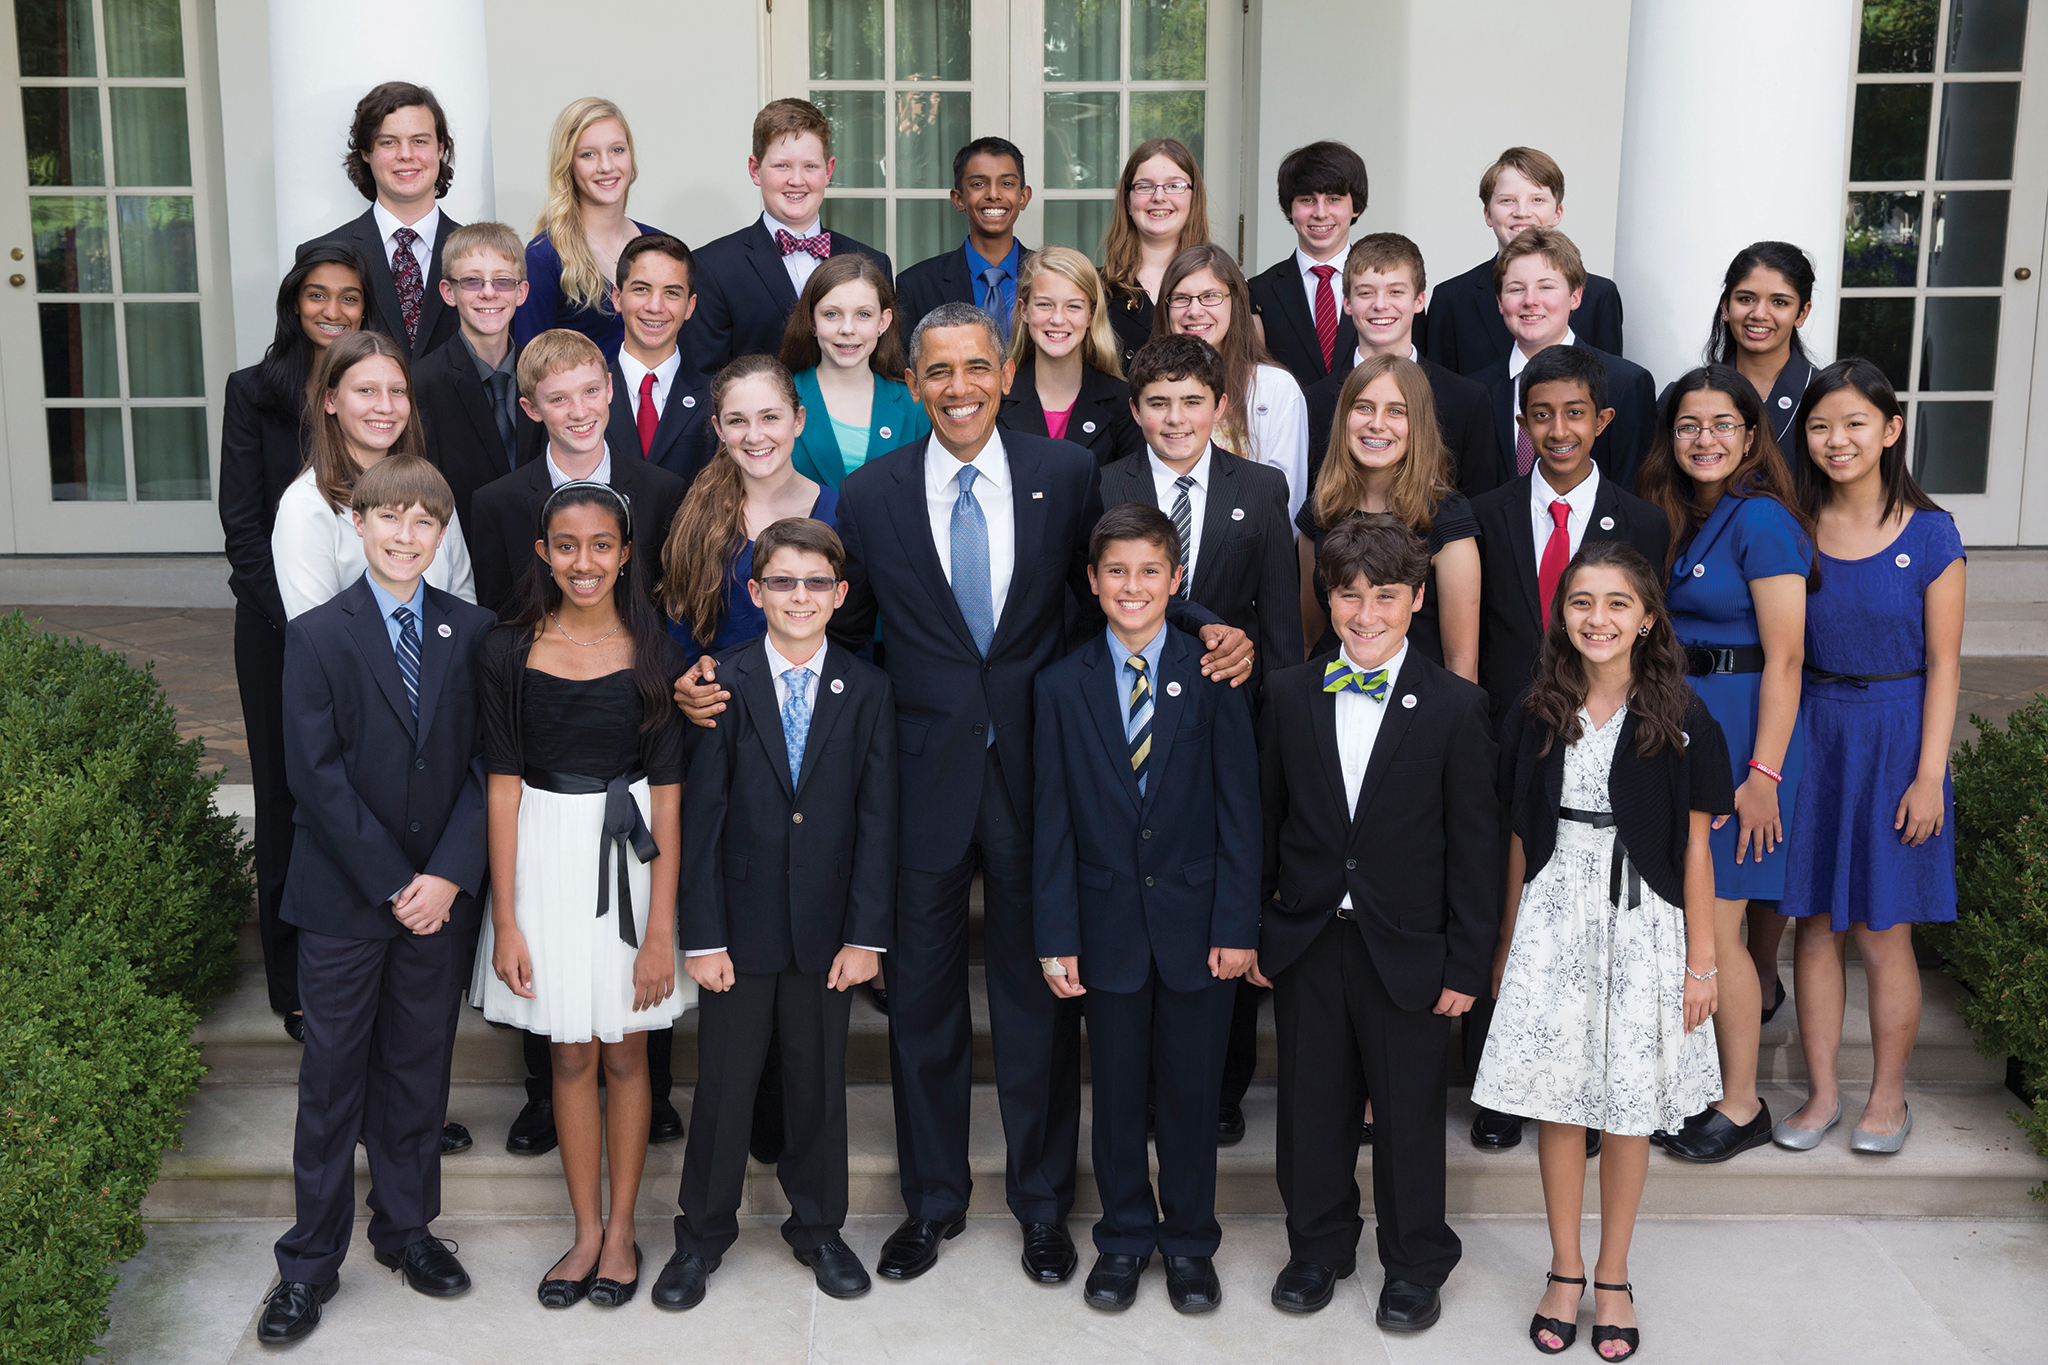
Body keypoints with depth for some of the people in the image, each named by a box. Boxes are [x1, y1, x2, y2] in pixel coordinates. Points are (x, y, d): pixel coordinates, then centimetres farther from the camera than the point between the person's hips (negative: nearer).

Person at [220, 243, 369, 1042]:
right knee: (291, 796, 7)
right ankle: (299, 986, 18)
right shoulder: (254, 391, 0)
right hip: (279, 627, -1)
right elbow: (242, 525, -4)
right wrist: (303, 627, -11)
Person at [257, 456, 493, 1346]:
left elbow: (482, 765, -1)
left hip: (438, 896, 2)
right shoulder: (316, 636, -5)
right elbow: (316, 775, -10)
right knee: (333, 1078, 6)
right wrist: (392, 885, -14)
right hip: (344, 897, -2)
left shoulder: (471, 632, 2)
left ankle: (406, 1227, 30)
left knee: (419, 1066, 13)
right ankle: (311, 1262, 18)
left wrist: (448, 874, -12)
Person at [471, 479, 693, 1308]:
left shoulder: (653, 652, -4)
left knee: (625, 1052, 10)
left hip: (628, 858, 0)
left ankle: (621, 1230, 24)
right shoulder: (511, 651, -3)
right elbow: (503, 787, -2)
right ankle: (586, 1231, 24)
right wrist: (505, 920, -6)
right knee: (571, 1055, 10)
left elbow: (668, 795, -6)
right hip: (545, 855, 1)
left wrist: (661, 929, -10)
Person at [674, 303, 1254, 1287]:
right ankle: (931, 1199, 31)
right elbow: (838, 632, 6)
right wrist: (722, 683, -7)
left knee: (1041, 988, 11)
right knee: (922, 995, 12)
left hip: (1037, 772, 0)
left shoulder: (1066, 476, 0)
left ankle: (1042, 1199, 30)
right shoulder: (870, 494, 1)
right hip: (923, 782, 1)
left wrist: (1206, 629, -13)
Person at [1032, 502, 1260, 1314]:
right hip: (1109, 924, 1)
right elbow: (1052, 823, 1)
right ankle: (1124, 1237, 28)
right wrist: (1056, 937, -3)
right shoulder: (1061, 687, 1)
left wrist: (1237, 924, -7)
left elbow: (1239, 810, -3)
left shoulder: (1212, 677, -3)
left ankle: (1189, 1242, 26)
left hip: (1196, 920, -1)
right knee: (1117, 1090, 11)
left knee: (1190, 1090, 9)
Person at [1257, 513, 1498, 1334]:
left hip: (1407, 949, -2)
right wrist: (1252, 929, 5)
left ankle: (1415, 1263, 28)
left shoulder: (1455, 707, -5)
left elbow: (1475, 844, -5)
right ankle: (1318, 1246, 33)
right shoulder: (1288, 695, 2)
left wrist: (1466, 963, -6)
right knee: (1311, 1104, 13)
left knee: (1410, 1110, 9)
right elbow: (1265, 819, 7)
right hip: (1306, 942, 2)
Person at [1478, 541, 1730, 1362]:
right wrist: (1508, 946, 10)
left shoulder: (1681, 720, -4)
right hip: (1553, 921, 2)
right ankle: (1564, 1272, 21)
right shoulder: (1536, 715, 2)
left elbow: (1695, 846, -2)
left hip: (1642, 924, -1)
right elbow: (1520, 838, 8)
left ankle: (1613, 1279, 22)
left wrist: (1700, 961, -3)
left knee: (1629, 1107, 6)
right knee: (1556, 1100, 5)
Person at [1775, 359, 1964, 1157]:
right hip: (1810, 733, 3)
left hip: (1893, 738, -3)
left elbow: (1942, 664, -5)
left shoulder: (1928, 535, -6)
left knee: (1882, 932, 4)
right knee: (1814, 923, 8)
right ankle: (1821, 1092, 20)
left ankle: (1888, 1096, 20)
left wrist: (1929, 774, -10)